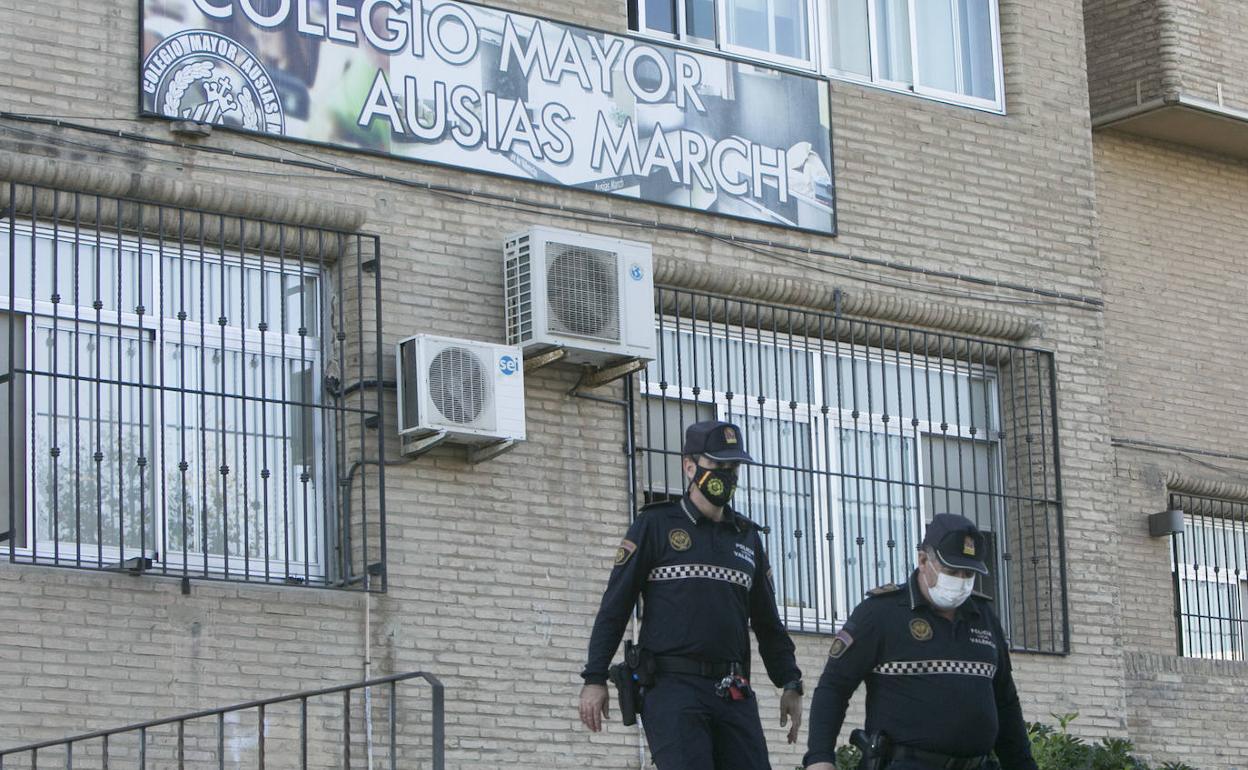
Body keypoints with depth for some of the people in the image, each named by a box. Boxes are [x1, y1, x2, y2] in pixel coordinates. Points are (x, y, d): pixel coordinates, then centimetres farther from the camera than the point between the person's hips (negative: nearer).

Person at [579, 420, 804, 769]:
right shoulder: (655, 525, 4)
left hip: (734, 694, 5)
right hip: (673, 688, -5)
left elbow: (767, 620, 23)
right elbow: (615, 607, 2)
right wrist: (594, 679, -5)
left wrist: (791, 684, 15)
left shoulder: (746, 536, 19)